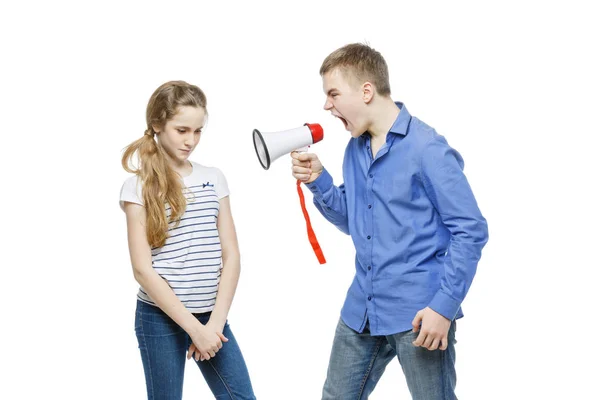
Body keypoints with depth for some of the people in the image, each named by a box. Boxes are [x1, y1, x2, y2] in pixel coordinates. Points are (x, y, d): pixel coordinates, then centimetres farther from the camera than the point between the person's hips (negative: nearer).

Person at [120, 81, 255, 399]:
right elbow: (143, 269, -10)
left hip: (211, 316, 4)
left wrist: (215, 322, -7)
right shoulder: (139, 187, -5)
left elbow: (230, 256, 3)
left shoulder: (214, 179, 6)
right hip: (160, 318, -3)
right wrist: (193, 327, -13)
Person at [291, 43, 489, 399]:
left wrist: (444, 305, -18)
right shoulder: (355, 150, 9)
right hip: (362, 309, 7)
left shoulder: (427, 149, -14)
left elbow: (471, 230, -14)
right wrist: (318, 181, 1)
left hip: (419, 315, -7)